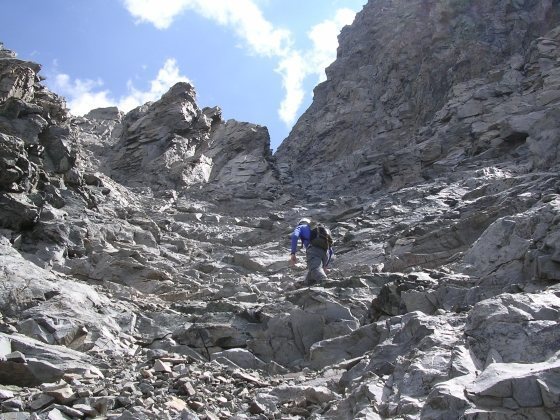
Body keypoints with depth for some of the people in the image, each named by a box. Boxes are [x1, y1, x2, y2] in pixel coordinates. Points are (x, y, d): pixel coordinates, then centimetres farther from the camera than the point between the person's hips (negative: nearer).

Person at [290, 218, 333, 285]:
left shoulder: (301, 227, 28)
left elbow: (295, 236, 3)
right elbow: (330, 250, 37)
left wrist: (293, 253, -3)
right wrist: (325, 265, 41)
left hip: (313, 250, -6)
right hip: (325, 252, 6)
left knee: (315, 270, -29)